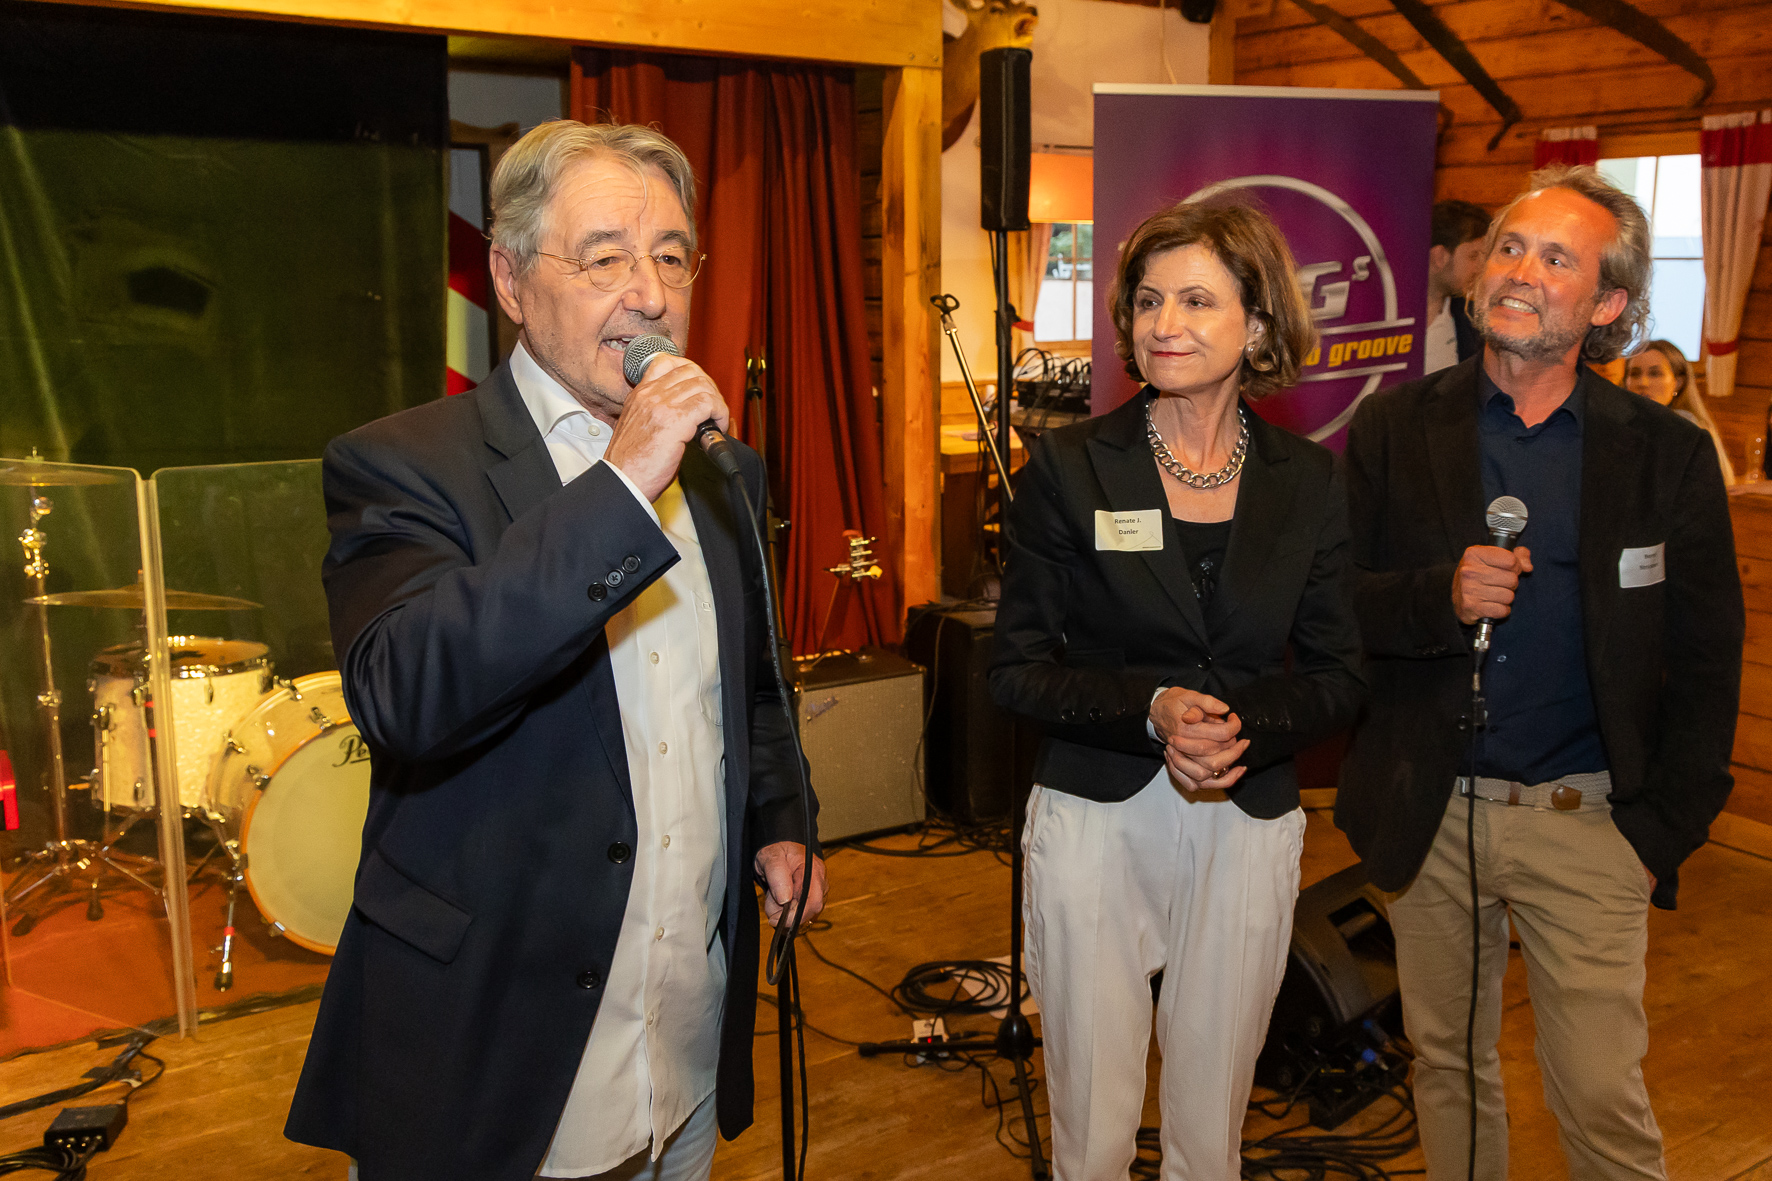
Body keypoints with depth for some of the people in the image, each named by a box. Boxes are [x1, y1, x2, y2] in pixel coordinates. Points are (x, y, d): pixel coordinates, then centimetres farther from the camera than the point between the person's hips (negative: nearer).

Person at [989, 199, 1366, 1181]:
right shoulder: (1068, 466, -4)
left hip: (1248, 825, 2)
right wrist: (1148, 709, -20)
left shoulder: (1307, 480, 2)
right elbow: (1017, 669, -4)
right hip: (1096, 817, -1)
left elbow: (1339, 675, 4)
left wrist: (1244, 727, -16)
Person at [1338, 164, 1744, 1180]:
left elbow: (1705, 666, 1)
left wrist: (1665, 833, -5)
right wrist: (1439, 597, -19)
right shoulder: (1396, 429, 1)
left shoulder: (1668, 454, -1)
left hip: (1584, 822, -1)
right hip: (1430, 816, 2)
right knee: (1447, 1066, 16)